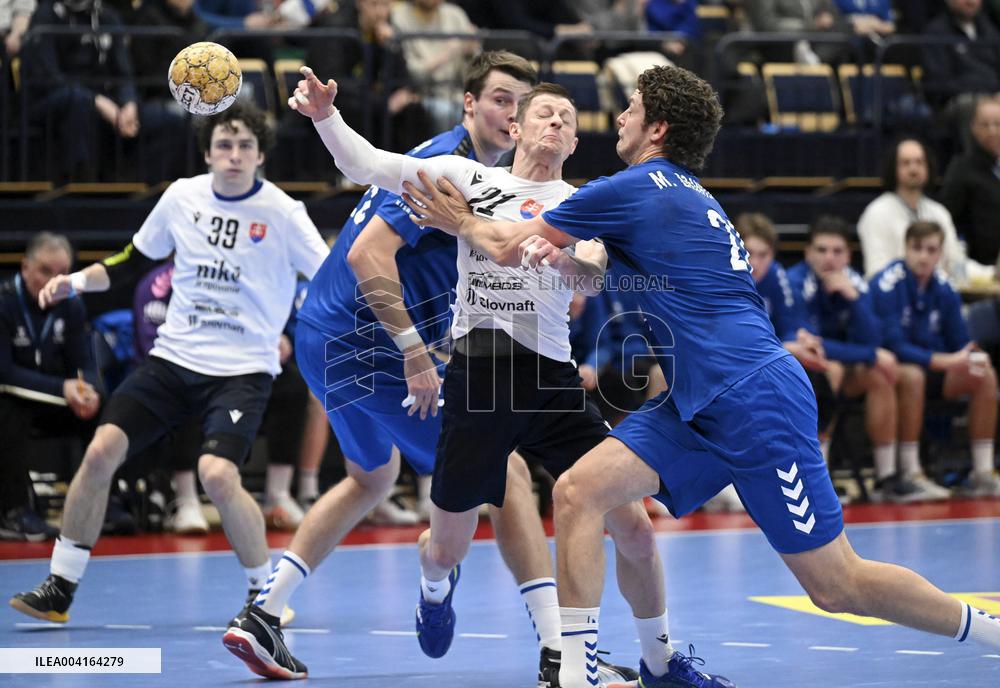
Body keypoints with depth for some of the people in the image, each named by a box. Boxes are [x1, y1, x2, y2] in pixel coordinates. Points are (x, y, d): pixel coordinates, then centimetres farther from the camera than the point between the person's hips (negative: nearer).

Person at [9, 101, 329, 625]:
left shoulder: (281, 213, -9)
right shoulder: (182, 197, 3)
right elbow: (133, 261, 17)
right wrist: (77, 281, 3)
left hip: (242, 370, -4)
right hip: (172, 359, 4)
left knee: (217, 476, -25)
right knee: (102, 450, -10)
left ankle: (265, 592, -2)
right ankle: (60, 588, 4)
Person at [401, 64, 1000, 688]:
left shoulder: (633, 189, -7)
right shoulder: (686, 194, 18)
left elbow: (510, 249, 2)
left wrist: (462, 221, 19)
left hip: (754, 397, -9)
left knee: (836, 585, -5)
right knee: (580, 491, -5)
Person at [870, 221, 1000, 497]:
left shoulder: (944, 289, 0)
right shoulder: (887, 285, -18)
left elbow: (960, 346, 4)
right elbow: (895, 345, -23)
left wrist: (973, 358, -20)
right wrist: (946, 361, -32)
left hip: (933, 366, 6)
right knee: (913, 375, -38)